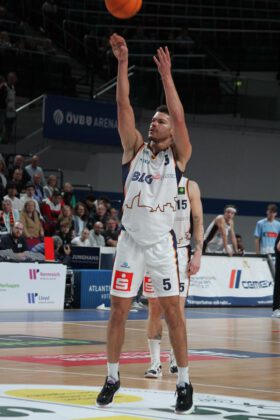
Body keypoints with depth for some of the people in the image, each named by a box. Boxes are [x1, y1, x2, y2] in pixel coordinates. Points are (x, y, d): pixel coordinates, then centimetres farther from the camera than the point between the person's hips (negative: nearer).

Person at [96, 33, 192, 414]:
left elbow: (179, 116, -14)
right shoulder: (136, 149, 6)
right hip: (131, 240, 2)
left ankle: (184, 382, 7)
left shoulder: (178, 156, 1)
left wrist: (166, 75, -19)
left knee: (172, 311, -1)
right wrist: (123, 63, -13)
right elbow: (124, 107, -4)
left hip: (161, 243, -2)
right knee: (118, 311, 4)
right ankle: (112, 377, 17)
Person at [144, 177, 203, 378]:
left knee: (178, 308, -2)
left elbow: (198, 221, 2)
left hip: (180, 252, -1)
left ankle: (176, 359, 14)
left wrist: (198, 254, -5)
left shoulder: (190, 186, 2)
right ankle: (155, 362, 6)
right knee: (155, 308, 1)